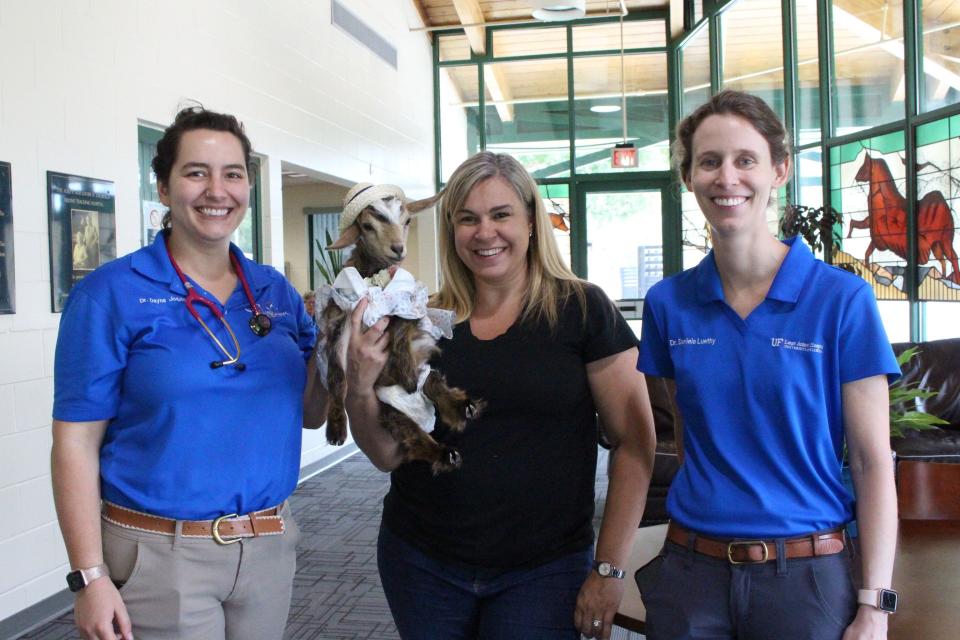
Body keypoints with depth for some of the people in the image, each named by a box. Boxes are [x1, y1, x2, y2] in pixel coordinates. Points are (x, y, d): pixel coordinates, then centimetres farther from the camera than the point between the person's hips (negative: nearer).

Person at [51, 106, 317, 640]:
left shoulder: (276, 291, 5)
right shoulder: (111, 294, -9)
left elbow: (309, 410, 9)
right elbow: (77, 441, -9)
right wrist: (90, 576, -13)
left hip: (270, 547, 5)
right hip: (162, 556, -4)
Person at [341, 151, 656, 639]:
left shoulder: (581, 309, -8)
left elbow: (635, 443, -7)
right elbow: (388, 454, 2)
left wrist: (609, 568, -9)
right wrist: (359, 388, -17)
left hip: (542, 571, -3)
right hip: (422, 563, 3)